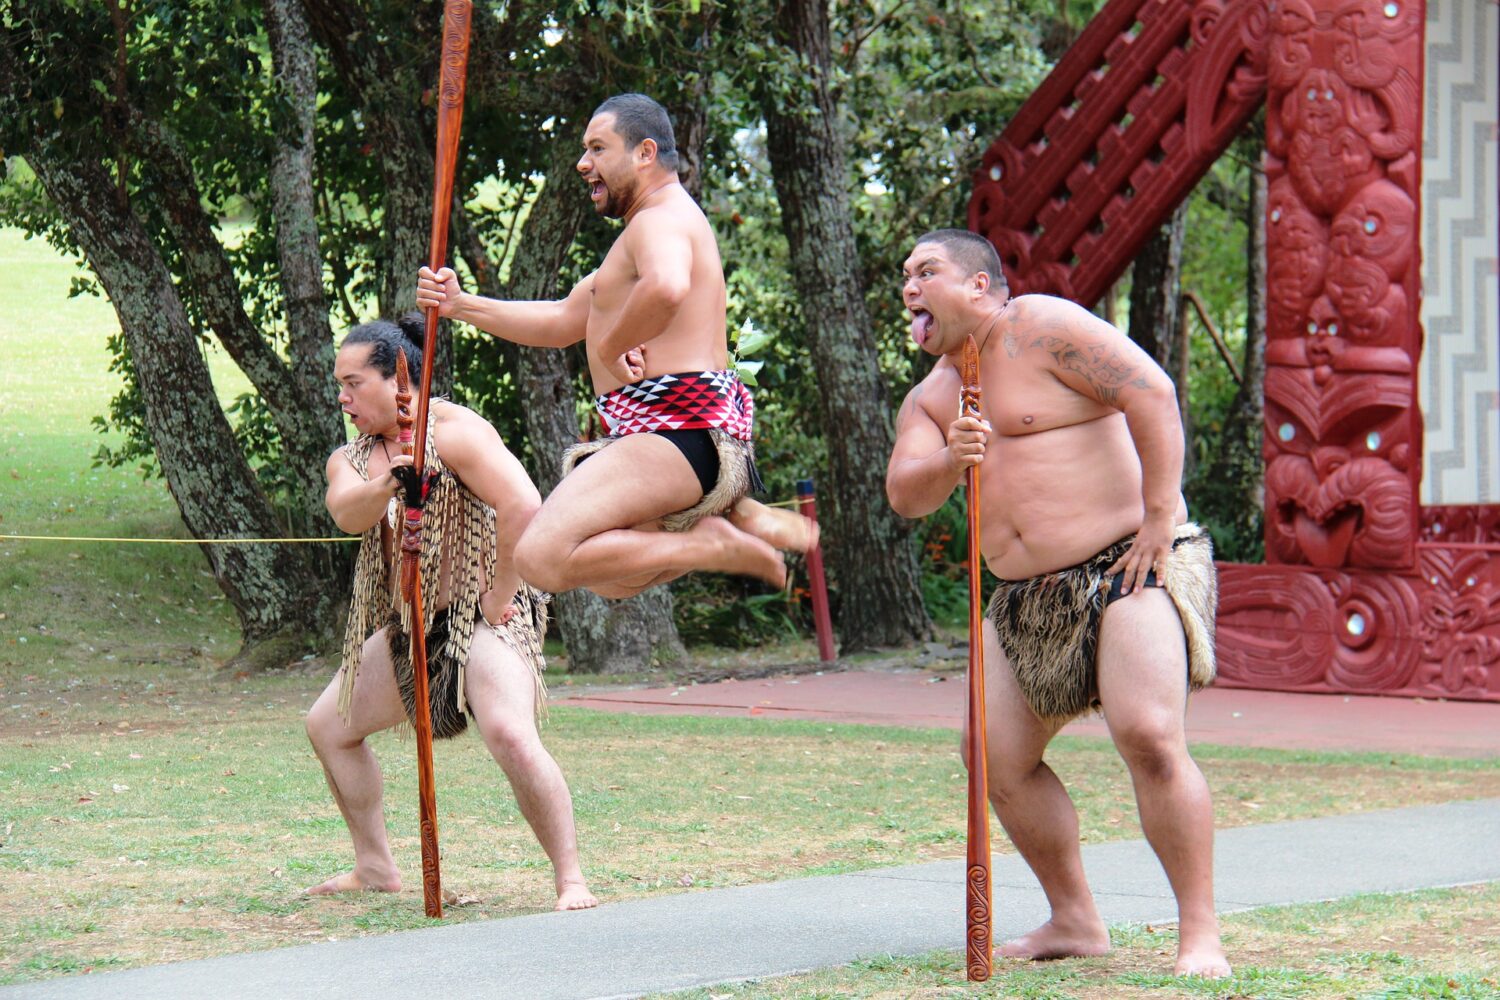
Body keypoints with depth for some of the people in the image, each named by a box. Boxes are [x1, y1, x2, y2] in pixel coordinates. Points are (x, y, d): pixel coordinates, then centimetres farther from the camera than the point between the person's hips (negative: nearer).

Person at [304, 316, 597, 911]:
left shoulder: (454, 431, -14)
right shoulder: (352, 457, 8)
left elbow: (523, 507, -25)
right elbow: (346, 512, -16)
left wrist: (499, 596, -21)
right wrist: (389, 483, -37)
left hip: (482, 619, -9)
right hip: (406, 629, 9)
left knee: (510, 733, -31)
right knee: (328, 726, 14)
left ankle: (571, 880, -24)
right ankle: (375, 867, 25)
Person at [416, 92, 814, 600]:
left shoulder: (662, 219, -9)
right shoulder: (655, 226, 25)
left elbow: (667, 287, -36)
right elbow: (562, 321, 29)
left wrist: (611, 346, -20)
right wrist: (461, 305, 20)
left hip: (676, 424, -11)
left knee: (541, 556, -23)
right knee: (608, 577, 26)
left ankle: (715, 544, -17)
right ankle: (739, 520, 10)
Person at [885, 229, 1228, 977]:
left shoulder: (1043, 328, -7)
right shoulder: (931, 396, 16)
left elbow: (1151, 395, -16)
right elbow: (904, 495, 2)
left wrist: (1160, 517, -19)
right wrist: (948, 459, -19)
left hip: (1127, 566, -9)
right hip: (1027, 598, 9)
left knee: (1148, 735, -23)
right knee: (998, 756, 3)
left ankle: (1200, 936, -19)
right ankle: (1074, 921, 16)